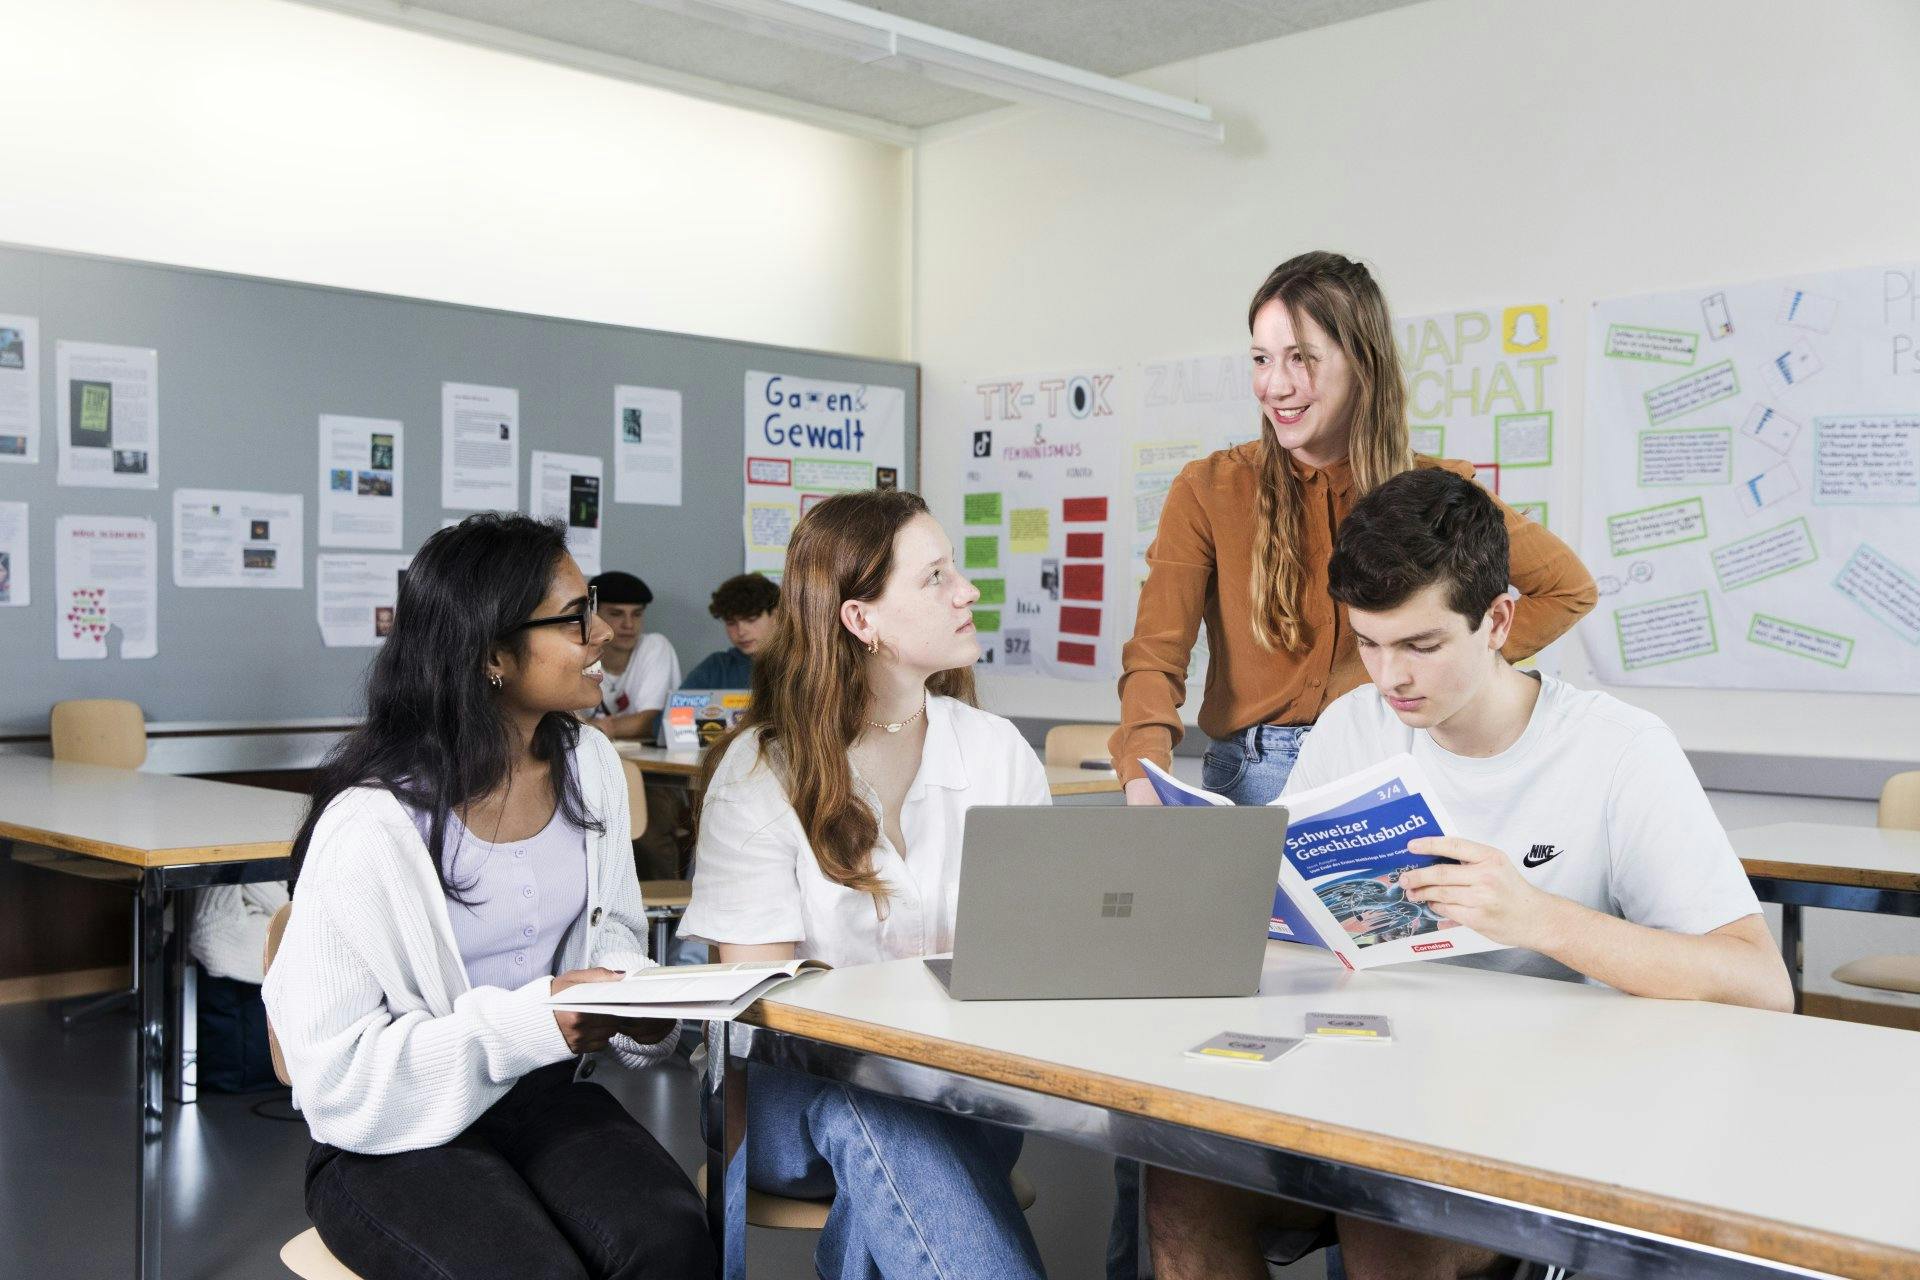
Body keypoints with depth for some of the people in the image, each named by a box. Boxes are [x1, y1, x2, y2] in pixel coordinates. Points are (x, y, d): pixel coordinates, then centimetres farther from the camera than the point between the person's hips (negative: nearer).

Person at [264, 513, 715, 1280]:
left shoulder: (587, 763, 1)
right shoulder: (373, 824, -19)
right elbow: (335, 1065, -18)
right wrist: (528, 1022, -26)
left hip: (544, 1095, 5)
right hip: (394, 1134, -4)